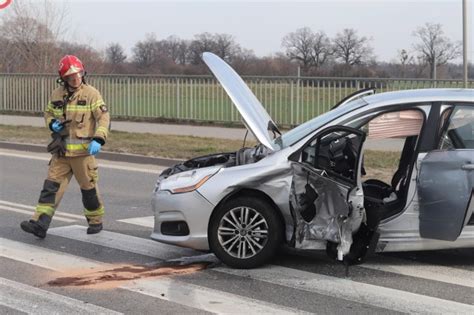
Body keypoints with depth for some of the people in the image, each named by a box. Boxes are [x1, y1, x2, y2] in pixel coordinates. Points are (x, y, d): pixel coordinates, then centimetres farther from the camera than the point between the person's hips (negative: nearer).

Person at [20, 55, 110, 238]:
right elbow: (48, 112, 23)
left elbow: (104, 118, -9)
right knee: (51, 186, -5)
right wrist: (52, 123, -1)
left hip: (83, 151, -4)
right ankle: (40, 224, -9)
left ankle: (95, 221, 27)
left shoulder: (91, 94, -7)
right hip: (61, 152, 4)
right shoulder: (57, 95, 7)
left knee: (88, 188, 8)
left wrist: (98, 140, -23)